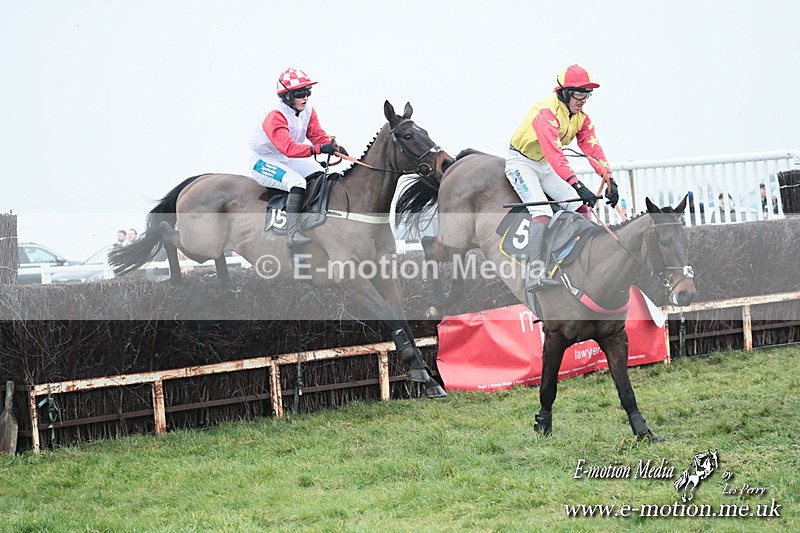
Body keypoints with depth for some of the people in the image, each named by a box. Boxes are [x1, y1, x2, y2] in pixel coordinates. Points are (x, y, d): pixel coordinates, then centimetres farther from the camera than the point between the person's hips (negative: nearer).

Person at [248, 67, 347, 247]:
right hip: (263, 162, -9)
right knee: (297, 182, -31)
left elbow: (318, 135, -5)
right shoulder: (276, 117, -27)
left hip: (288, 159, 9)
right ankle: (293, 234, -37)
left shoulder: (308, 112, 0)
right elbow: (288, 148, -39)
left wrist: (334, 147, -27)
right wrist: (318, 149, -48)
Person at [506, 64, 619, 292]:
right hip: (521, 163, -9)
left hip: (545, 166, 9)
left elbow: (593, 149, -10)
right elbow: (554, 153, -41)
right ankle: (534, 274, -36)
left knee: (580, 207, -2)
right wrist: (578, 185, -49)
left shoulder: (581, 118, -2)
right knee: (542, 212, -27)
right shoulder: (546, 112, -30)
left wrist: (610, 179, -26)